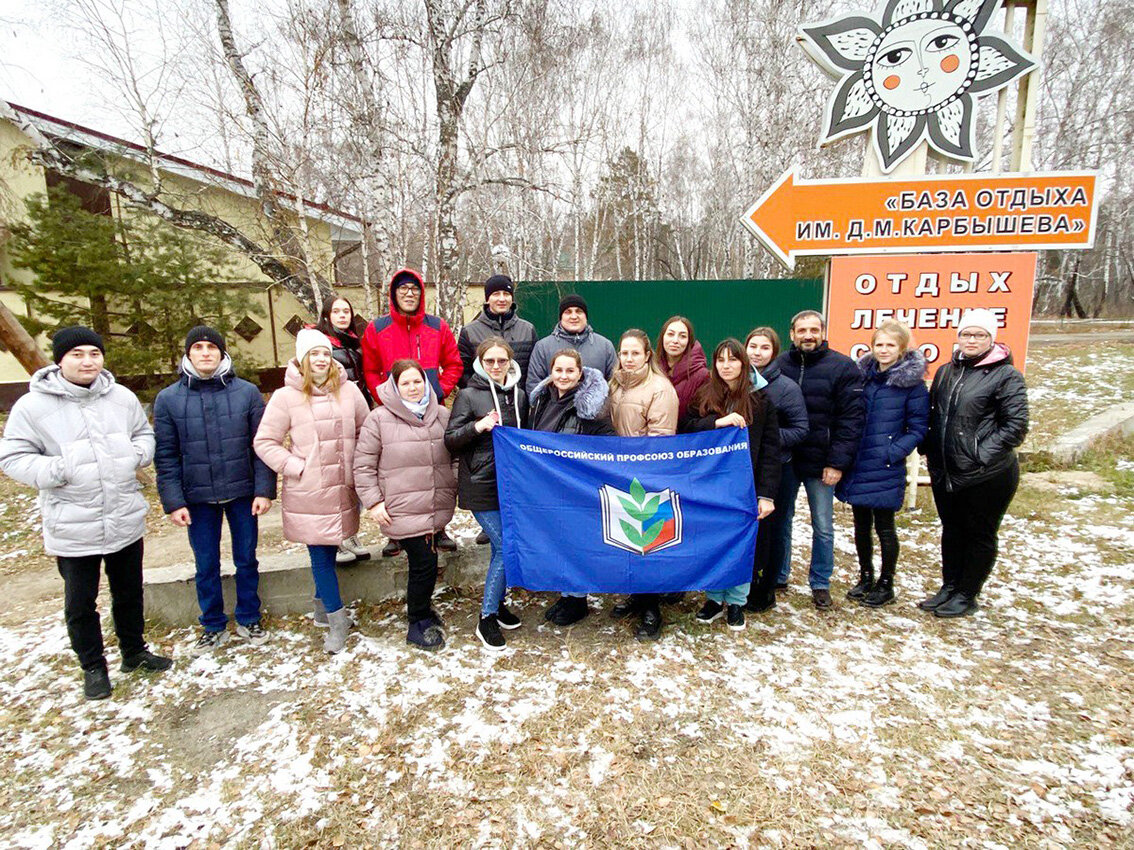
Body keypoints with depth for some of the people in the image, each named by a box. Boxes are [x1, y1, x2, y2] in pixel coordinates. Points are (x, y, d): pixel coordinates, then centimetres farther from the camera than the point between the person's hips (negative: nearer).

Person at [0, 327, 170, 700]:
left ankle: (134, 651, 41)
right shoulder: (33, 405, -10)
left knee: (129, 593, 20)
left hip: (126, 520, 3)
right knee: (80, 604, 12)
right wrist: (56, 471, -22)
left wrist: (135, 454, -9)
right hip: (72, 528, -3)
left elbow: (144, 434, 13)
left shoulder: (122, 397, -1)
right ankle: (93, 667, 33)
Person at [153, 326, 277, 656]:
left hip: (242, 493, 0)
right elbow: (166, 455, 0)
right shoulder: (168, 399, -1)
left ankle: (248, 619, 30)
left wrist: (264, 490, -8)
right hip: (198, 498, 1)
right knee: (206, 566, 13)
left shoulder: (247, 392, -3)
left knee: (246, 560, 12)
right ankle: (213, 626, 30)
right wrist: (173, 501, -5)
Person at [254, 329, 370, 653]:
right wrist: (296, 467, -10)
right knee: (320, 556, 3)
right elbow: (264, 442, -2)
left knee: (329, 550, 15)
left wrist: (360, 467, 4)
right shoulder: (286, 396, -6)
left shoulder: (349, 391, 1)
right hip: (308, 493, -2)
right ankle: (337, 620, 17)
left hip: (343, 489, 3)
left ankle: (323, 604, 38)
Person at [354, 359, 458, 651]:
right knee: (425, 564, -3)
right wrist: (373, 502, -5)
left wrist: (454, 489, 13)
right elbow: (363, 465, -2)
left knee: (425, 563, 12)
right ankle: (419, 624, 18)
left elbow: (455, 456, 19)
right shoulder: (379, 419, -6)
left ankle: (420, 608, 37)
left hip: (437, 509, 4)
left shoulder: (442, 415, 7)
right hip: (402, 511, -4)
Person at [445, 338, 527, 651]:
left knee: (503, 547, 11)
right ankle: (487, 619, 7)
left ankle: (497, 603, 32)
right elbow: (450, 440, -7)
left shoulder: (519, 395, 10)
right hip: (482, 486, -5)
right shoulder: (469, 395, -5)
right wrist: (478, 426, -22)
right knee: (505, 547, -9)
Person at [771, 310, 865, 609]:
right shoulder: (779, 365, 2)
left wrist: (837, 462, -13)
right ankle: (777, 576, 29)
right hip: (783, 459, 2)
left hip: (820, 462, -2)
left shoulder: (843, 367, -4)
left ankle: (820, 583, 25)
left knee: (823, 526, 8)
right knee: (780, 520, 13)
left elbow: (851, 419, -8)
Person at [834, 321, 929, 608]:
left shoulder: (912, 382, -7)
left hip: (885, 469, -5)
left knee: (884, 526, 6)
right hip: (856, 464, 5)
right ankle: (865, 577, 31)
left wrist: (892, 453, -16)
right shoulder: (863, 374, 6)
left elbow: (917, 428, -6)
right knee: (861, 524, 14)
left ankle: (886, 585, 23)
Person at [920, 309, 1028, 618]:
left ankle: (966, 596, 23)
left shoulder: (1005, 375, -10)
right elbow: (931, 415, 18)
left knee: (980, 535, 10)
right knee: (951, 530, 18)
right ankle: (949, 587, 33)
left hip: (987, 476, -6)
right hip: (944, 473, 6)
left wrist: (981, 455, -16)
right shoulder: (946, 372, 9)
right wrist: (930, 450, 7)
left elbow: (1015, 427, -13)